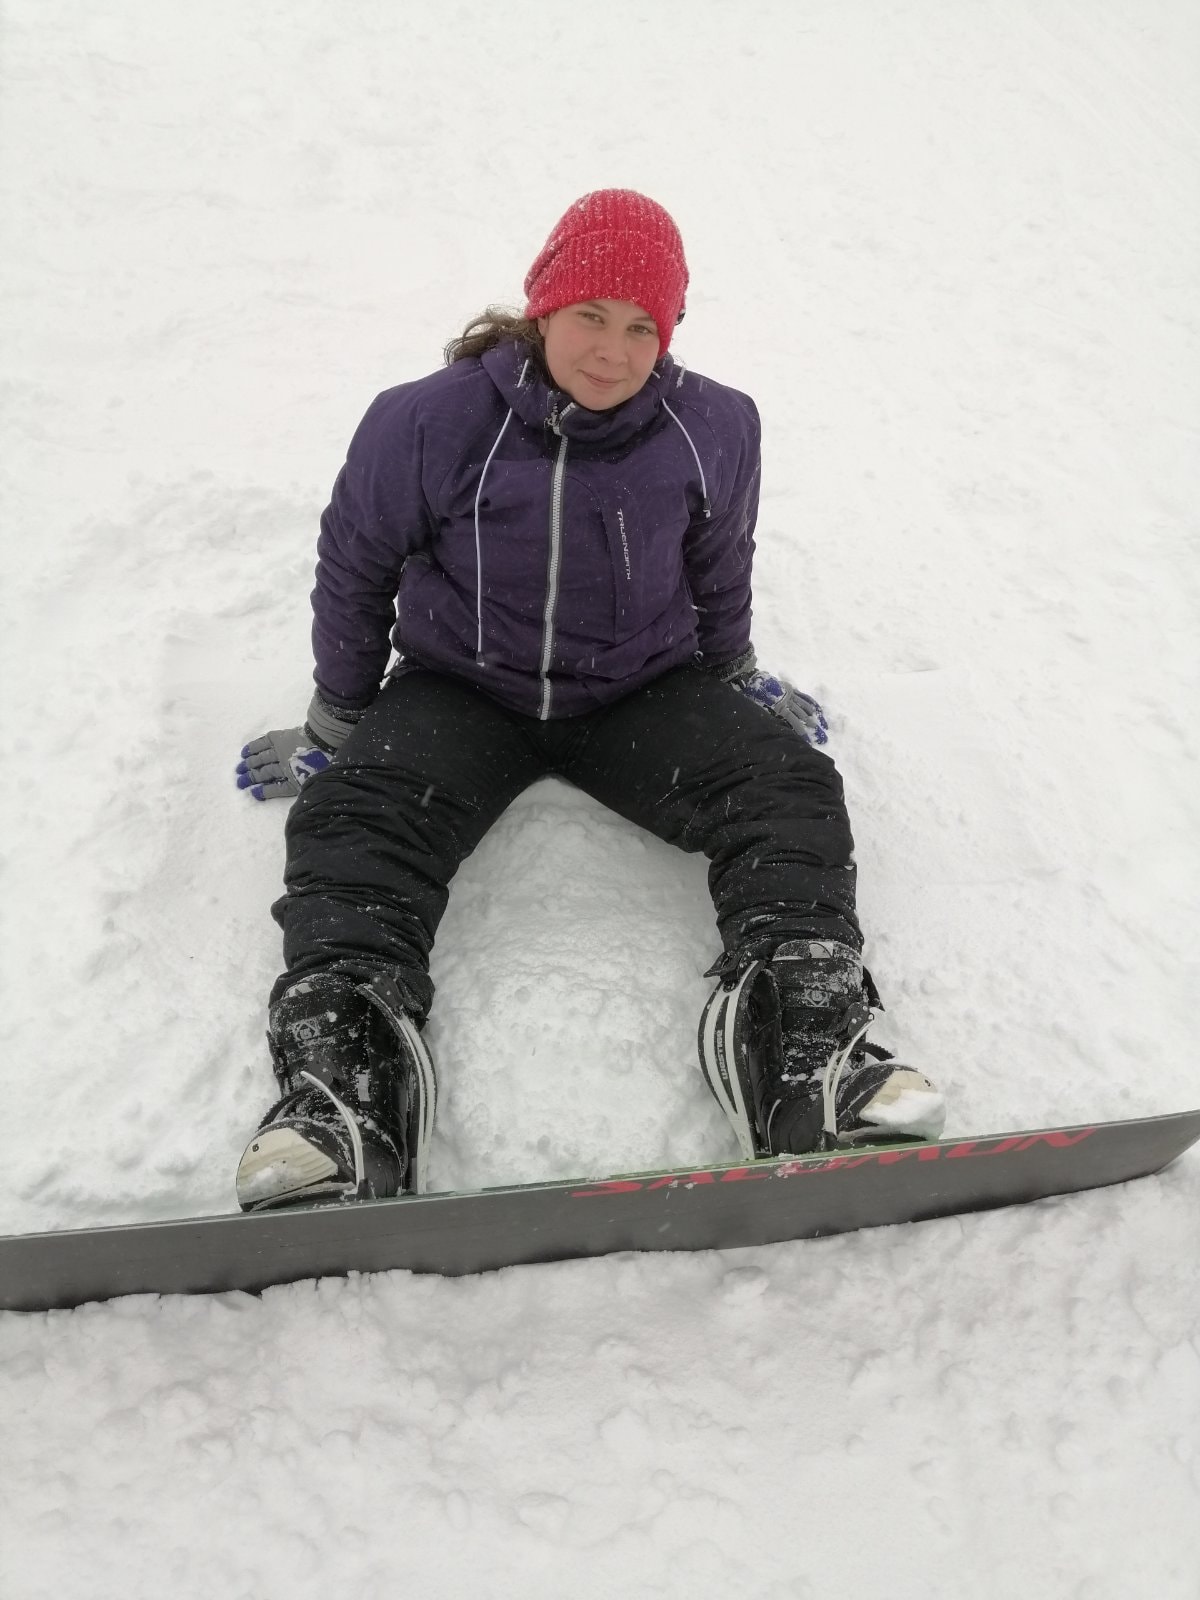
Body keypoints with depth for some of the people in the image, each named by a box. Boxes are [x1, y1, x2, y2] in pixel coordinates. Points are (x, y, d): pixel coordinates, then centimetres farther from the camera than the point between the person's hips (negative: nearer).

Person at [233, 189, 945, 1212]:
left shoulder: (712, 431, -5)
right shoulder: (429, 425, -11)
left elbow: (720, 574, 14)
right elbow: (354, 569, 3)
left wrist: (735, 680, 23)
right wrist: (338, 722, 10)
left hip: (644, 692, 2)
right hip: (460, 692, -1)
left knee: (787, 781, -23)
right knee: (355, 814, -29)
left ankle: (803, 1036, -38)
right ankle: (346, 1073, -44)